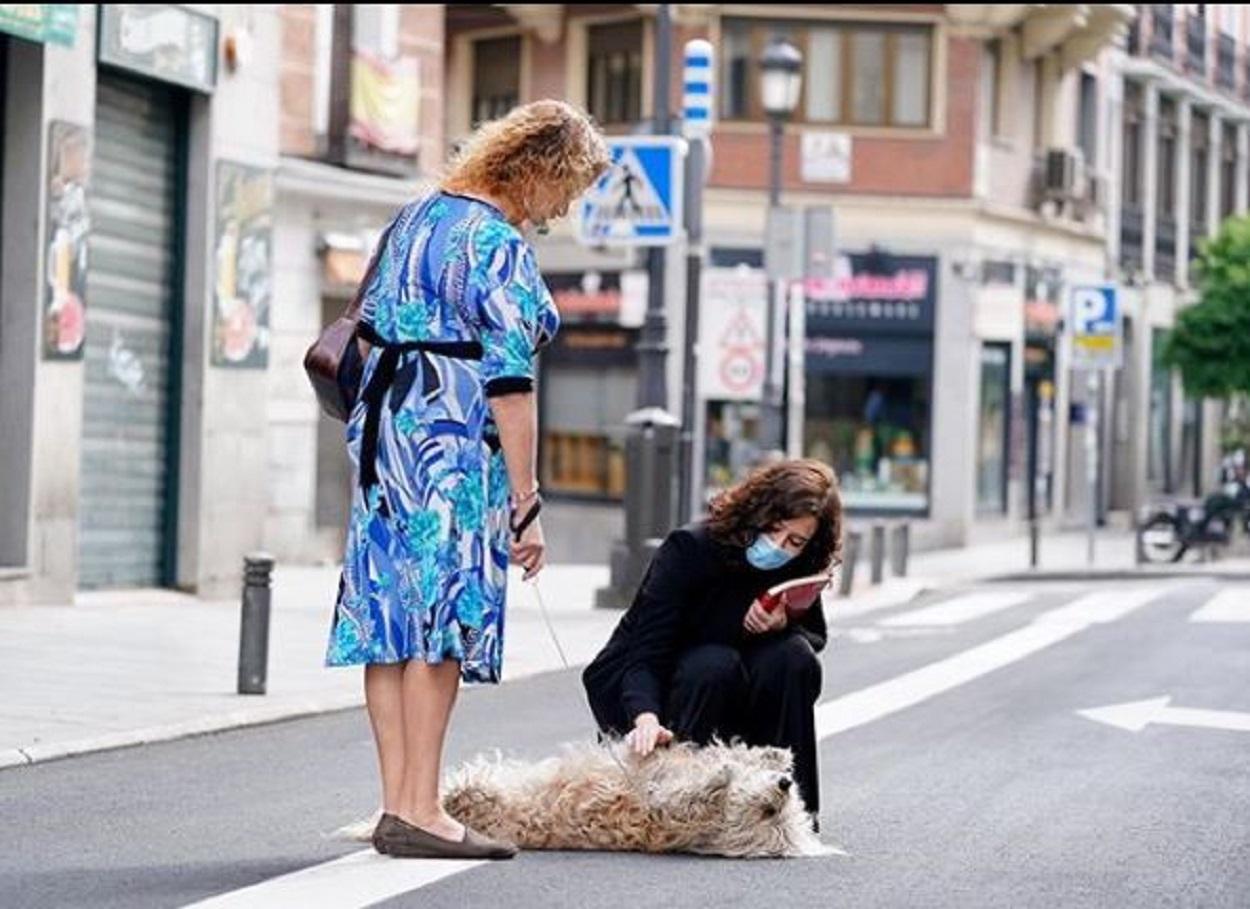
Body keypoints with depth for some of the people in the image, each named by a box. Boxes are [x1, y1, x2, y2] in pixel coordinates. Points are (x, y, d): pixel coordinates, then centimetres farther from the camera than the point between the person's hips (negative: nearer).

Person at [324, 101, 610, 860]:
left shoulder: (417, 216, 14)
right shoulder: (499, 244, -12)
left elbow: (372, 326, 20)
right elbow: (509, 384, -15)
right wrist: (526, 504, -13)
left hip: (383, 427, 9)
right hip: (453, 440, -9)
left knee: (389, 612, 6)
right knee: (440, 622, -7)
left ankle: (397, 803, 9)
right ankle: (421, 813, -7)